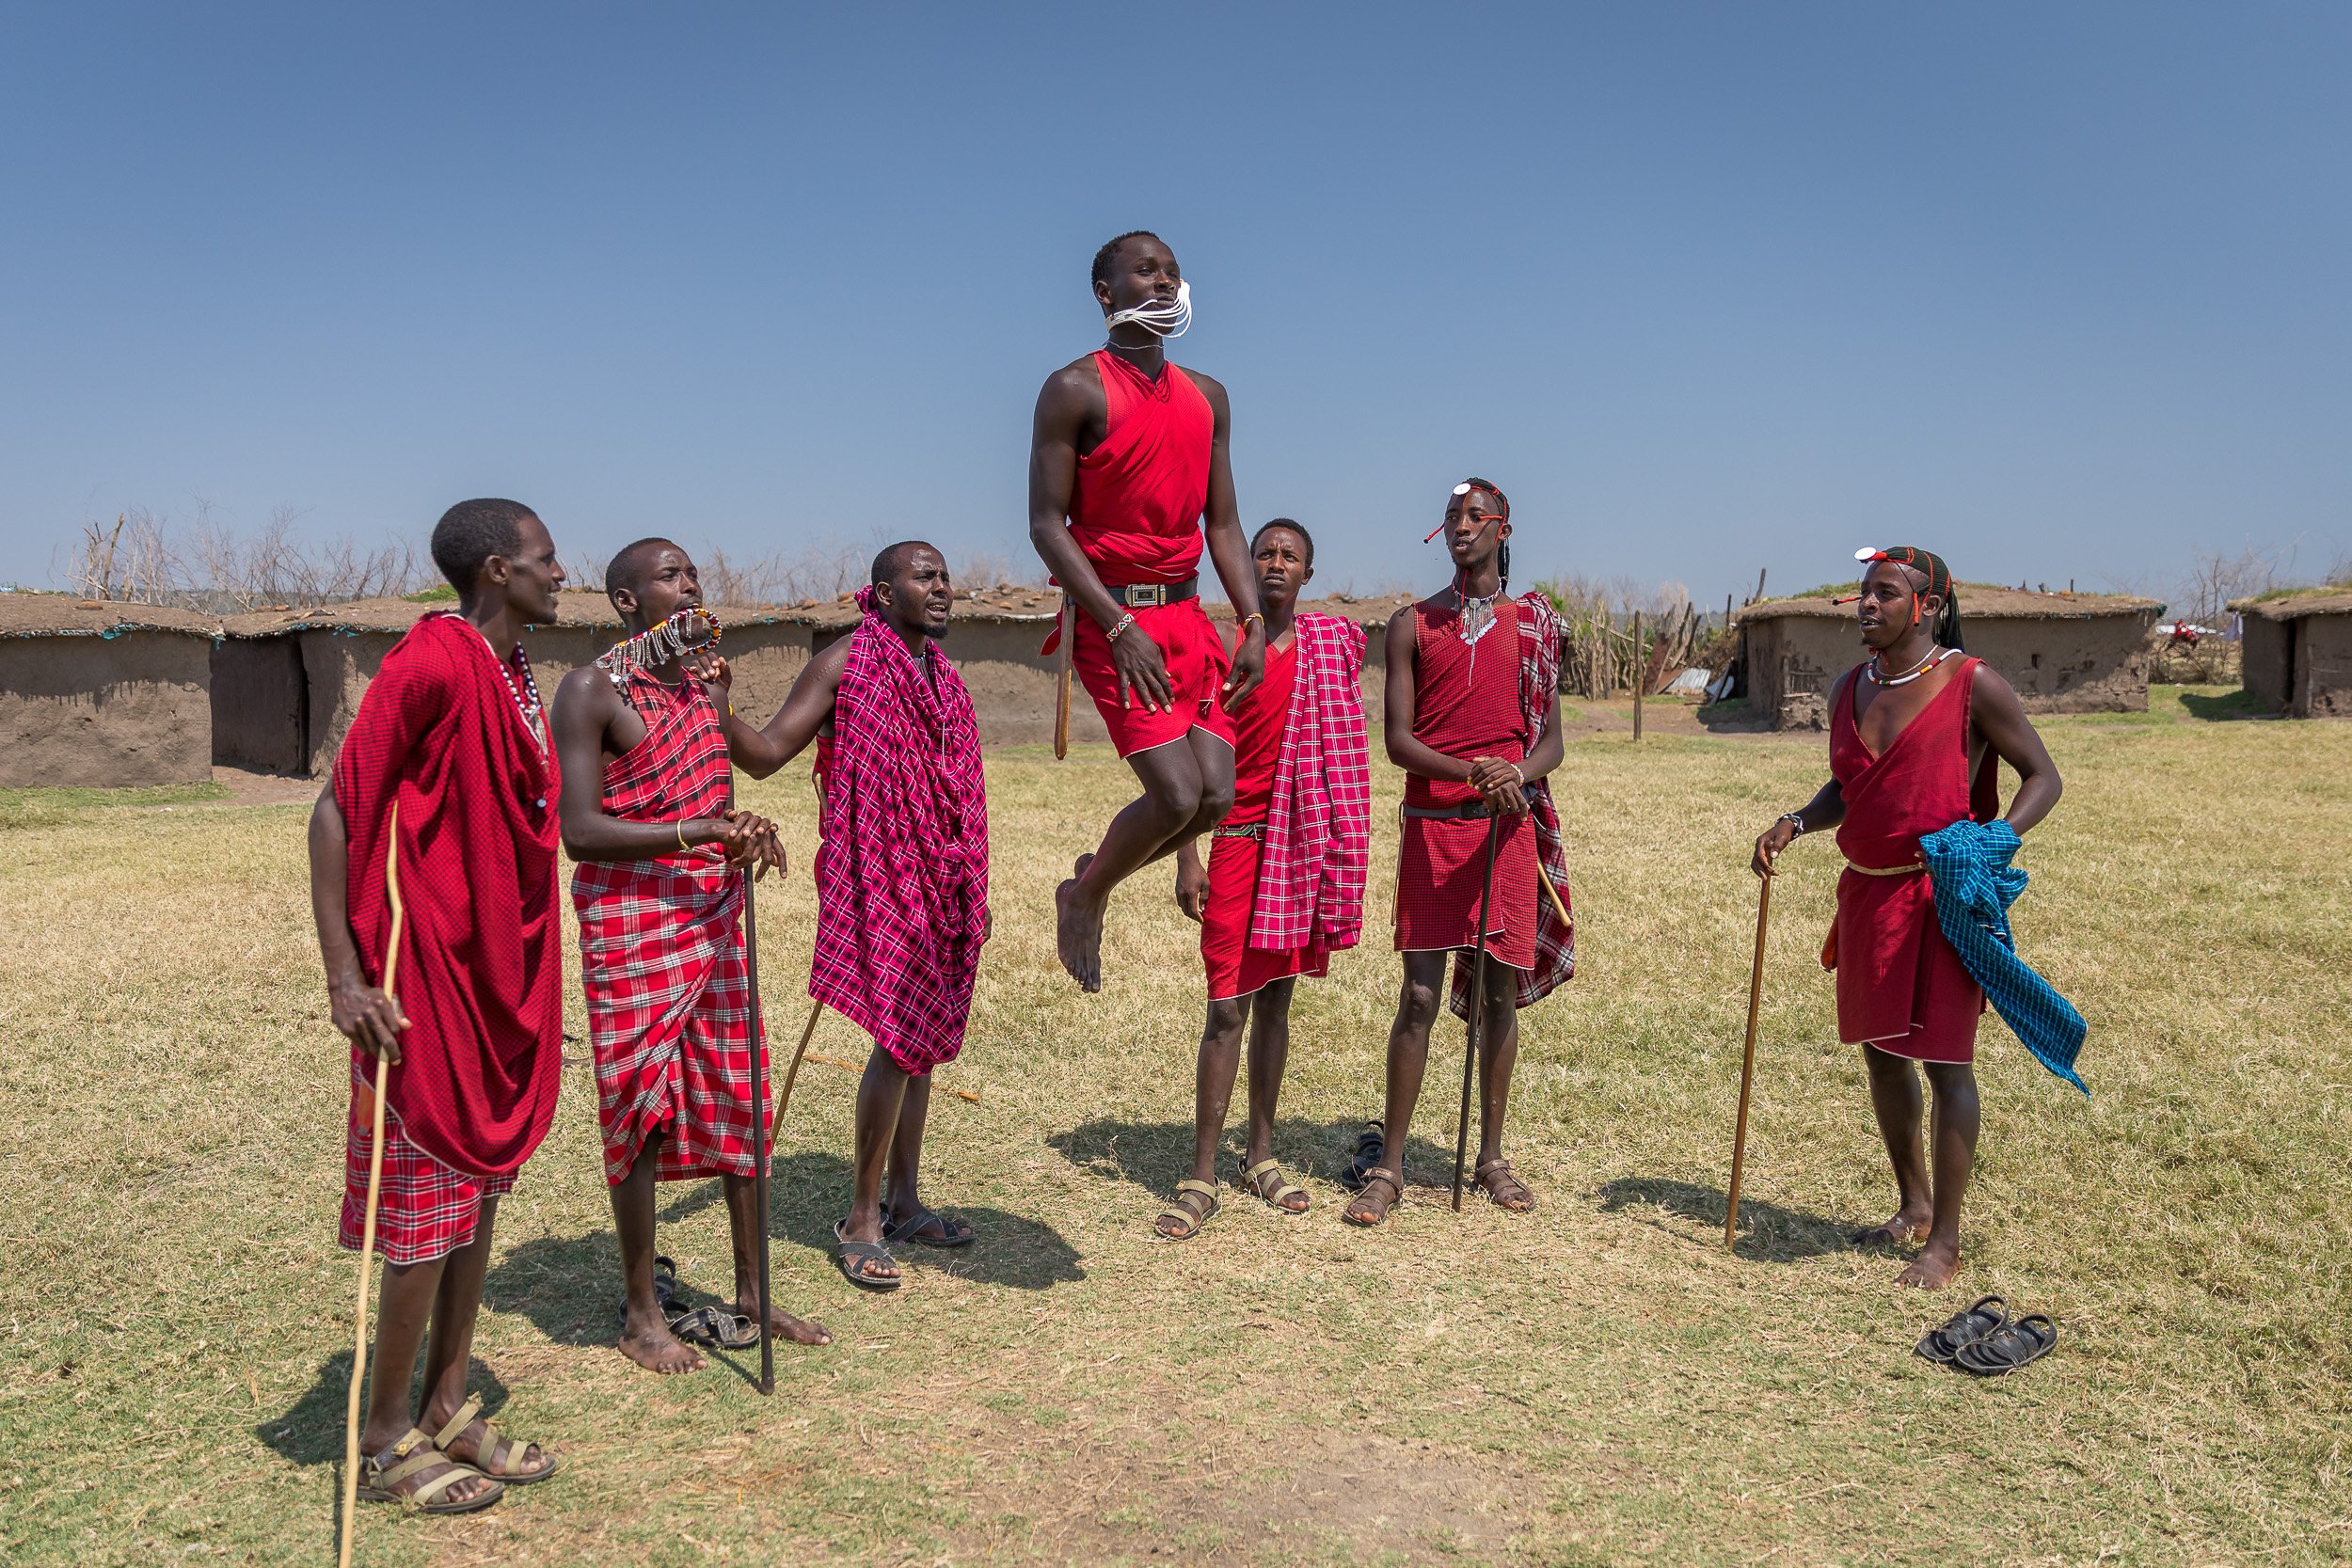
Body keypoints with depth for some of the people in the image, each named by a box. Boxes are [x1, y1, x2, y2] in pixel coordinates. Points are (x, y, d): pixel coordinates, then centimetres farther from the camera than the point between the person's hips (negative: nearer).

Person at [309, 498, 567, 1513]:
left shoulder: (510, 672, 11)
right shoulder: (432, 666, -16)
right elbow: (336, 813, -17)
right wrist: (345, 977, -21)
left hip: (502, 984, 9)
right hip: (429, 987, -9)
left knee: (481, 1193, 14)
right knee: (426, 1208, 2)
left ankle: (447, 1410, 28)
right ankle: (386, 1441, 18)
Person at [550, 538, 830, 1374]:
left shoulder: (701, 680, 14)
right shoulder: (591, 690, -9)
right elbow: (579, 833, -17)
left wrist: (749, 832, 1)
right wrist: (704, 831, -25)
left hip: (715, 917, 7)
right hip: (630, 923, -7)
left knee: (740, 1104, 10)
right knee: (641, 1112, 1)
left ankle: (752, 1296, 22)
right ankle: (642, 1312, 16)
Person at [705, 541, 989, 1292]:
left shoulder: (943, 676, 15)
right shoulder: (845, 664, -6)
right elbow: (766, 753, -11)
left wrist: (974, 893, 21)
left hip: (941, 884, 7)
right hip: (878, 876, -7)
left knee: (924, 1038, 12)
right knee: (901, 1040, -11)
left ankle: (904, 1202, 24)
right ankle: (861, 1221, 3)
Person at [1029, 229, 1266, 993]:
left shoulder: (1207, 397, 14)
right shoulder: (1075, 389, -6)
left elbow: (1222, 523, 15)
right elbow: (1046, 523, -11)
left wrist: (1254, 624, 2)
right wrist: (1120, 627, -19)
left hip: (1189, 616, 7)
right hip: (1114, 621, -6)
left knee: (1217, 795, -2)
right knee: (1177, 795, -15)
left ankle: (1094, 877, 25)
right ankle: (1085, 898, 15)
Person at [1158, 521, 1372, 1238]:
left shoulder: (1335, 642, 8)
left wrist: (1341, 852, 14)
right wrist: (1187, 857, -9)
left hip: (1307, 842, 3)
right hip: (1239, 839, -3)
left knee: (1275, 998, 11)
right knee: (1228, 1007, -6)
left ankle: (1261, 1156, 21)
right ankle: (1201, 1177, 0)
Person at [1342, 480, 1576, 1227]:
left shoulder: (1537, 623, 11)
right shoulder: (1412, 624, 6)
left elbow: (1551, 738, 7)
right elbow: (1397, 739, -3)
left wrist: (1517, 776, -17)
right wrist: (1472, 774, -21)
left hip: (1509, 825, 2)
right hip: (1432, 825, -1)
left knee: (1502, 991, 7)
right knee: (1419, 993, -4)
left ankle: (1491, 1157, 20)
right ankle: (1386, 1166, 4)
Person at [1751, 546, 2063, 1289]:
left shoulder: (1972, 685, -9)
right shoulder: (1849, 690, 9)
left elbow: (2043, 777, -4)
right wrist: (1794, 823, 2)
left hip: (1942, 896, -7)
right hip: (1868, 893, 7)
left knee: (1944, 1059, -3)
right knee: (1880, 1051, 15)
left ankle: (1945, 1241, 8)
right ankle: (1913, 1205, 33)